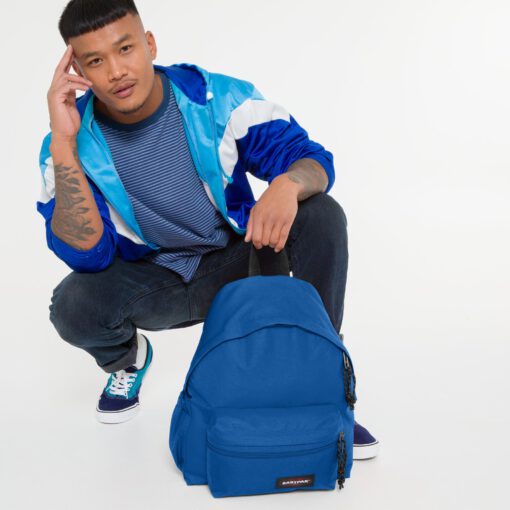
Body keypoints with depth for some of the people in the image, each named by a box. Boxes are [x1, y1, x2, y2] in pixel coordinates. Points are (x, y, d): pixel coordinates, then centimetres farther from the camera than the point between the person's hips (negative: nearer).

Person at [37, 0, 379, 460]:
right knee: (72, 306, -31)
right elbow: (87, 255, -27)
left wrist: (289, 184, -42)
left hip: (235, 263, 1)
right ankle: (126, 358, 9)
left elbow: (313, 160, -16)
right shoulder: (74, 144, -16)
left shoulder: (219, 100, -17)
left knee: (322, 215, -24)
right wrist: (64, 143, -35)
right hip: (150, 281, 0)